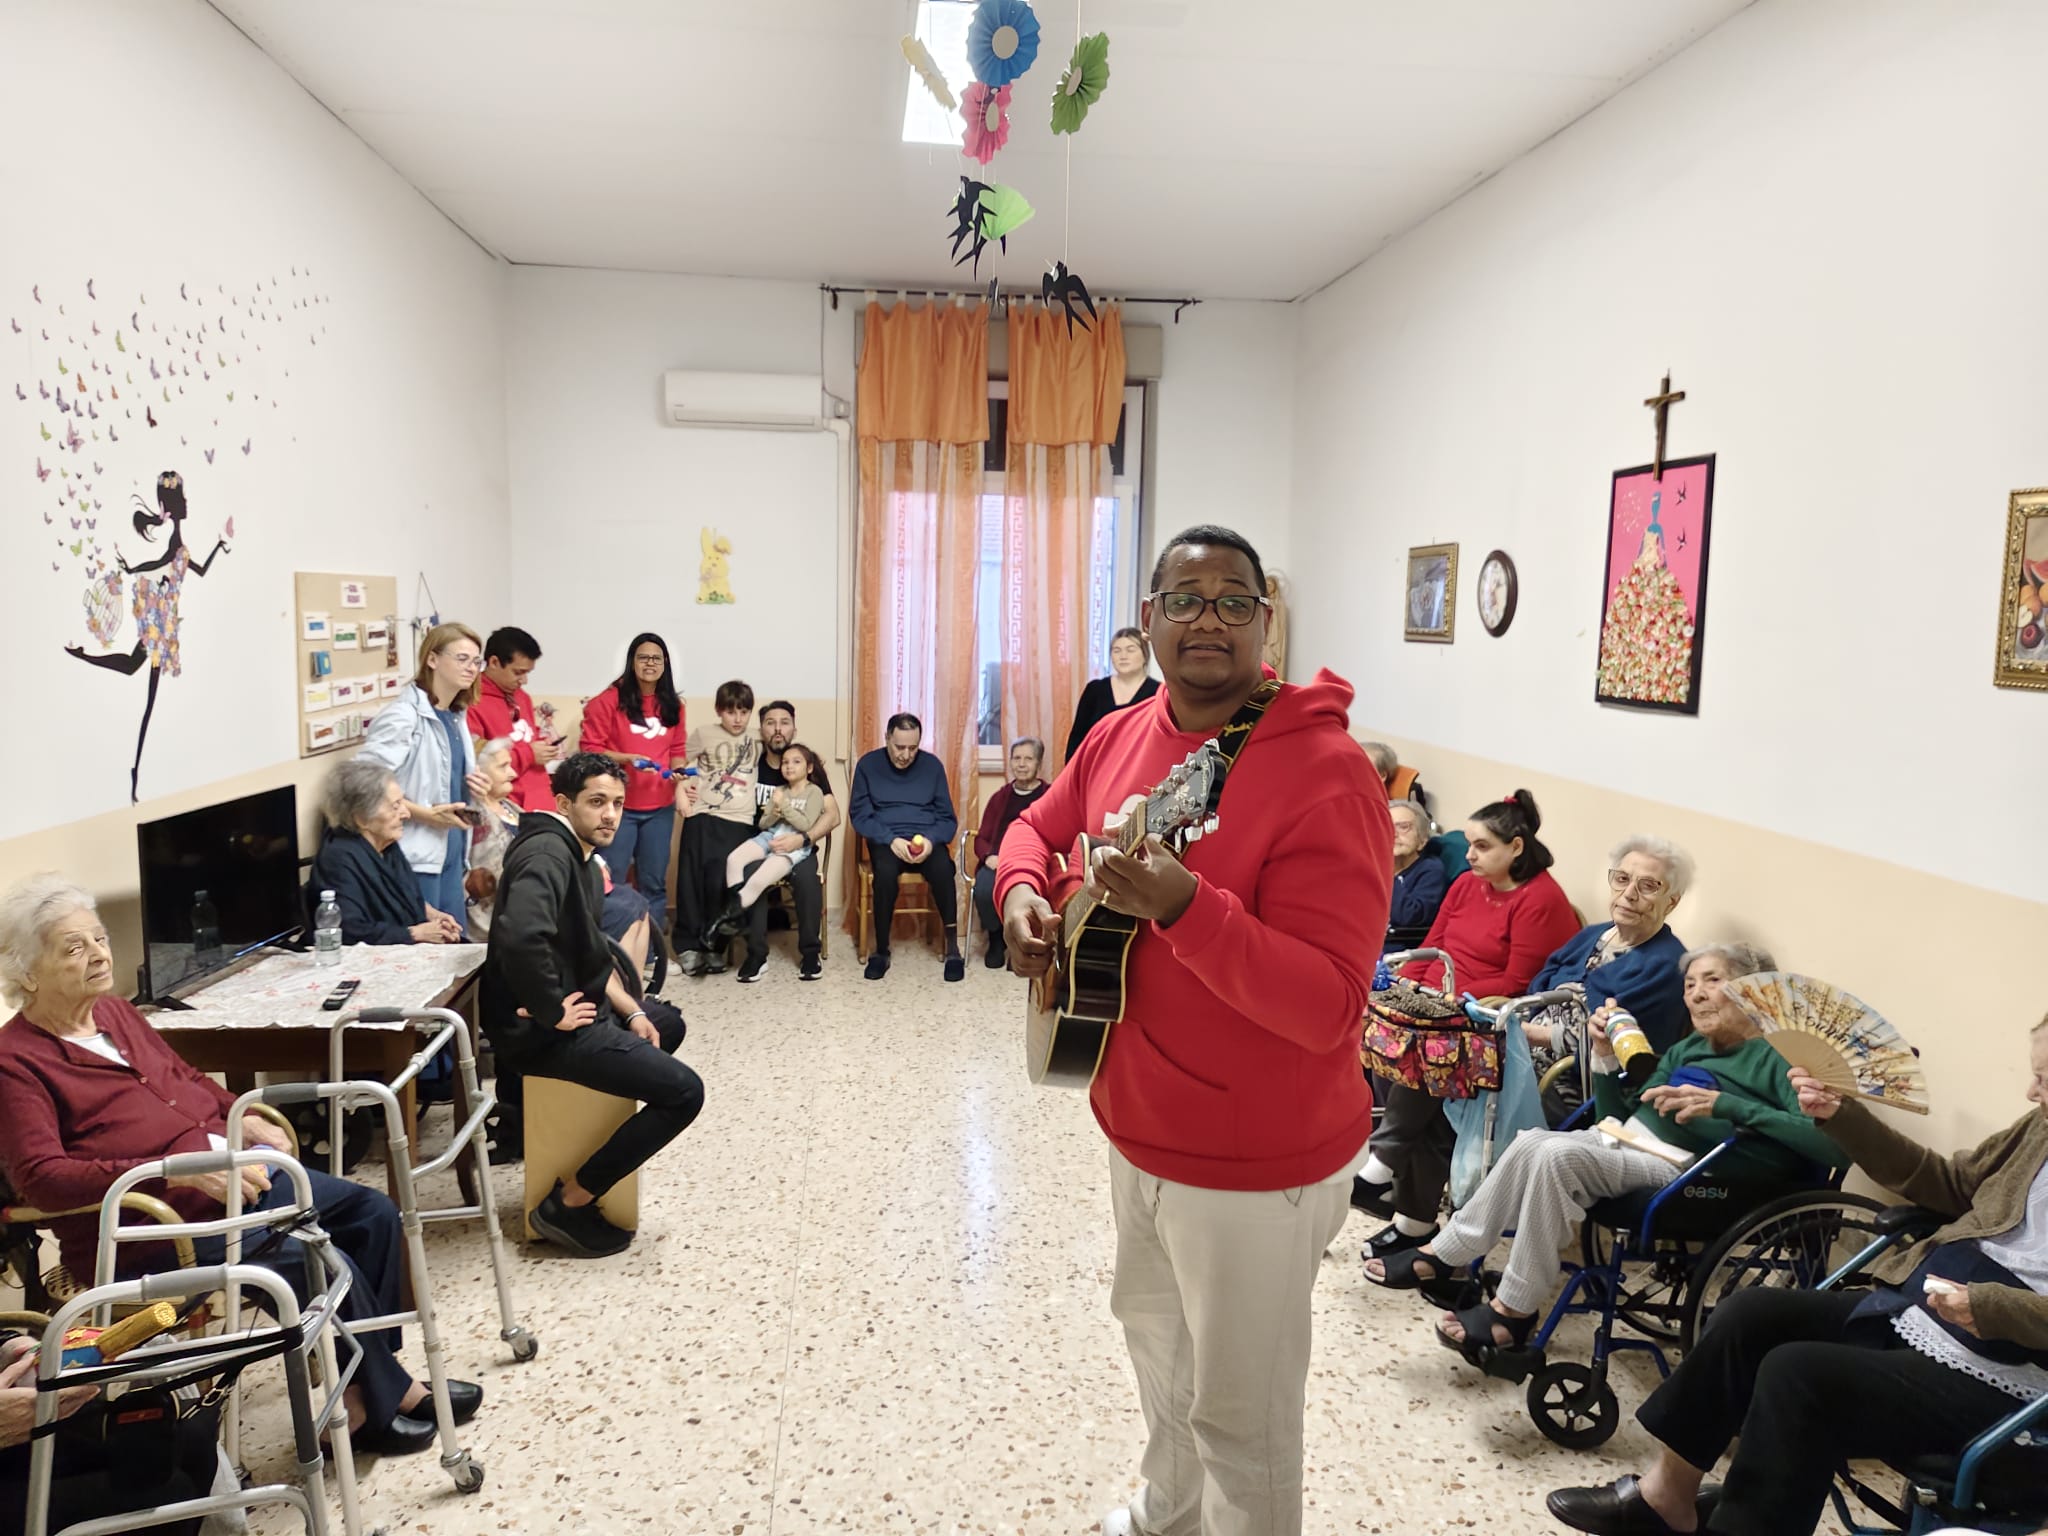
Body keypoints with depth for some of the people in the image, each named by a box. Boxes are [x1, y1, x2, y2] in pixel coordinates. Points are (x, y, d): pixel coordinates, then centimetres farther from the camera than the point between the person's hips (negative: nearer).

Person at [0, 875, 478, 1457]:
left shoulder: (116, 1013, 12)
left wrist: (242, 1117, 5)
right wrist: (177, 1169, -30)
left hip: (233, 1174, 9)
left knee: (374, 1213, 1)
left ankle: (367, 1378, 10)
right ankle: (386, 1397, 4)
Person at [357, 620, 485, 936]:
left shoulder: (456, 715, 12)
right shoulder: (403, 715, -15)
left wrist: (472, 789, 3)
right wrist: (424, 814, -20)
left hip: (450, 848, 9)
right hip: (416, 853, -8)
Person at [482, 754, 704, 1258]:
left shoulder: (582, 857, 12)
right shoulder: (548, 852, -21)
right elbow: (521, 938, -39)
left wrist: (632, 1012, 8)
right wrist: (554, 1013, -27)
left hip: (570, 1006, 11)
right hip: (539, 1028, -11)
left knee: (667, 1023, 30)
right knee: (684, 1091, -12)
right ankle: (569, 1204, -4)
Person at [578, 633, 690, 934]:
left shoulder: (672, 705, 9)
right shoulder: (610, 700, -6)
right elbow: (590, 749, -7)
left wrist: (678, 770, -5)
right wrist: (627, 758, -19)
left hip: (660, 808, 5)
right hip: (618, 805, -4)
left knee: (654, 882, 11)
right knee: (610, 882, -1)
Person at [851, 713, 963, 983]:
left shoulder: (932, 765, 7)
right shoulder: (868, 765, 4)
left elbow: (948, 819, 8)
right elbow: (860, 816, 0)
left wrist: (931, 840, -14)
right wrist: (891, 840, -17)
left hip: (926, 840, 1)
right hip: (886, 840, -1)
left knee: (943, 869, -34)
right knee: (885, 872, -36)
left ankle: (952, 946, -22)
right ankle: (881, 949, -19)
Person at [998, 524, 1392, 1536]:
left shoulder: (1324, 775, -24)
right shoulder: (1119, 739, 0)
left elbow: (1326, 1006, -28)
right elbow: (1038, 826, 17)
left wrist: (1185, 910, -40)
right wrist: (1023, 891, -5)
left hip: (1256, 1170, -8)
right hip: (1138, 1131, 8)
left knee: (1240, 1418, 11)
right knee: (1154, 1336, 31)